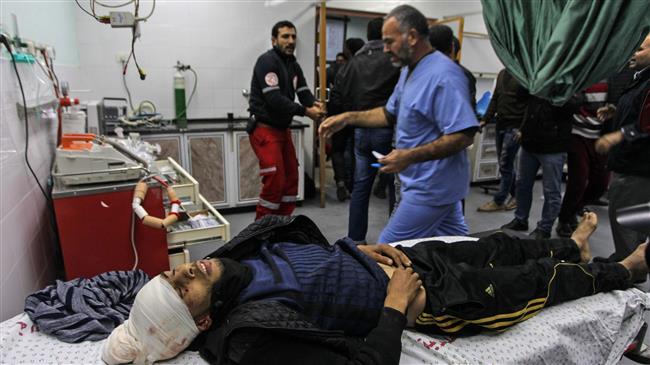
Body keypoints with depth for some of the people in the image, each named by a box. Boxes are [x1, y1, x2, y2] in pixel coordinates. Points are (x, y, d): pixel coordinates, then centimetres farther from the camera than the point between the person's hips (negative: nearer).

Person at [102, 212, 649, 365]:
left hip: (389, 254, 6)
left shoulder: (237, 255, -8)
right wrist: (397, 302, -24)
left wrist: (359, 248, -2)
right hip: (426, 299, -6)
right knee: (537, 282, 13)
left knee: (495, 246, 23)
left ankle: (569, 245, 55)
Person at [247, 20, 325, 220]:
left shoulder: (294, 65, 13)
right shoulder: (267, 61, -14)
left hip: (283, 129, 9)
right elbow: (274, 99, -24)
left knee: (291, 178, 10)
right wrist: (305, 111, -22)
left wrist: (314, 104, -17)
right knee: (275, 181, -12)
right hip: (265, 129, -9)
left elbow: (304, 92, 6)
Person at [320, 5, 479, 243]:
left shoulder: (443, 75, -22)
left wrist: (410, 157, -30)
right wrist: (347, 118, 6)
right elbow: (390, 114, 18)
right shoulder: (409, 70, 11)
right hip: (436, 182, 10)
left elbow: (463, 136, -26)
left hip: (430, 187, -10)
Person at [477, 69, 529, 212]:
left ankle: (498, 201, 7)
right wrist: (485, 120, 8)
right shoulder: (502, 73, 13)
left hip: (515, 127, -7)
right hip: (500, 124, 7)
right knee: (506, 164, 13)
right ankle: (515, 195, 27)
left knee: (505, 165, -3)